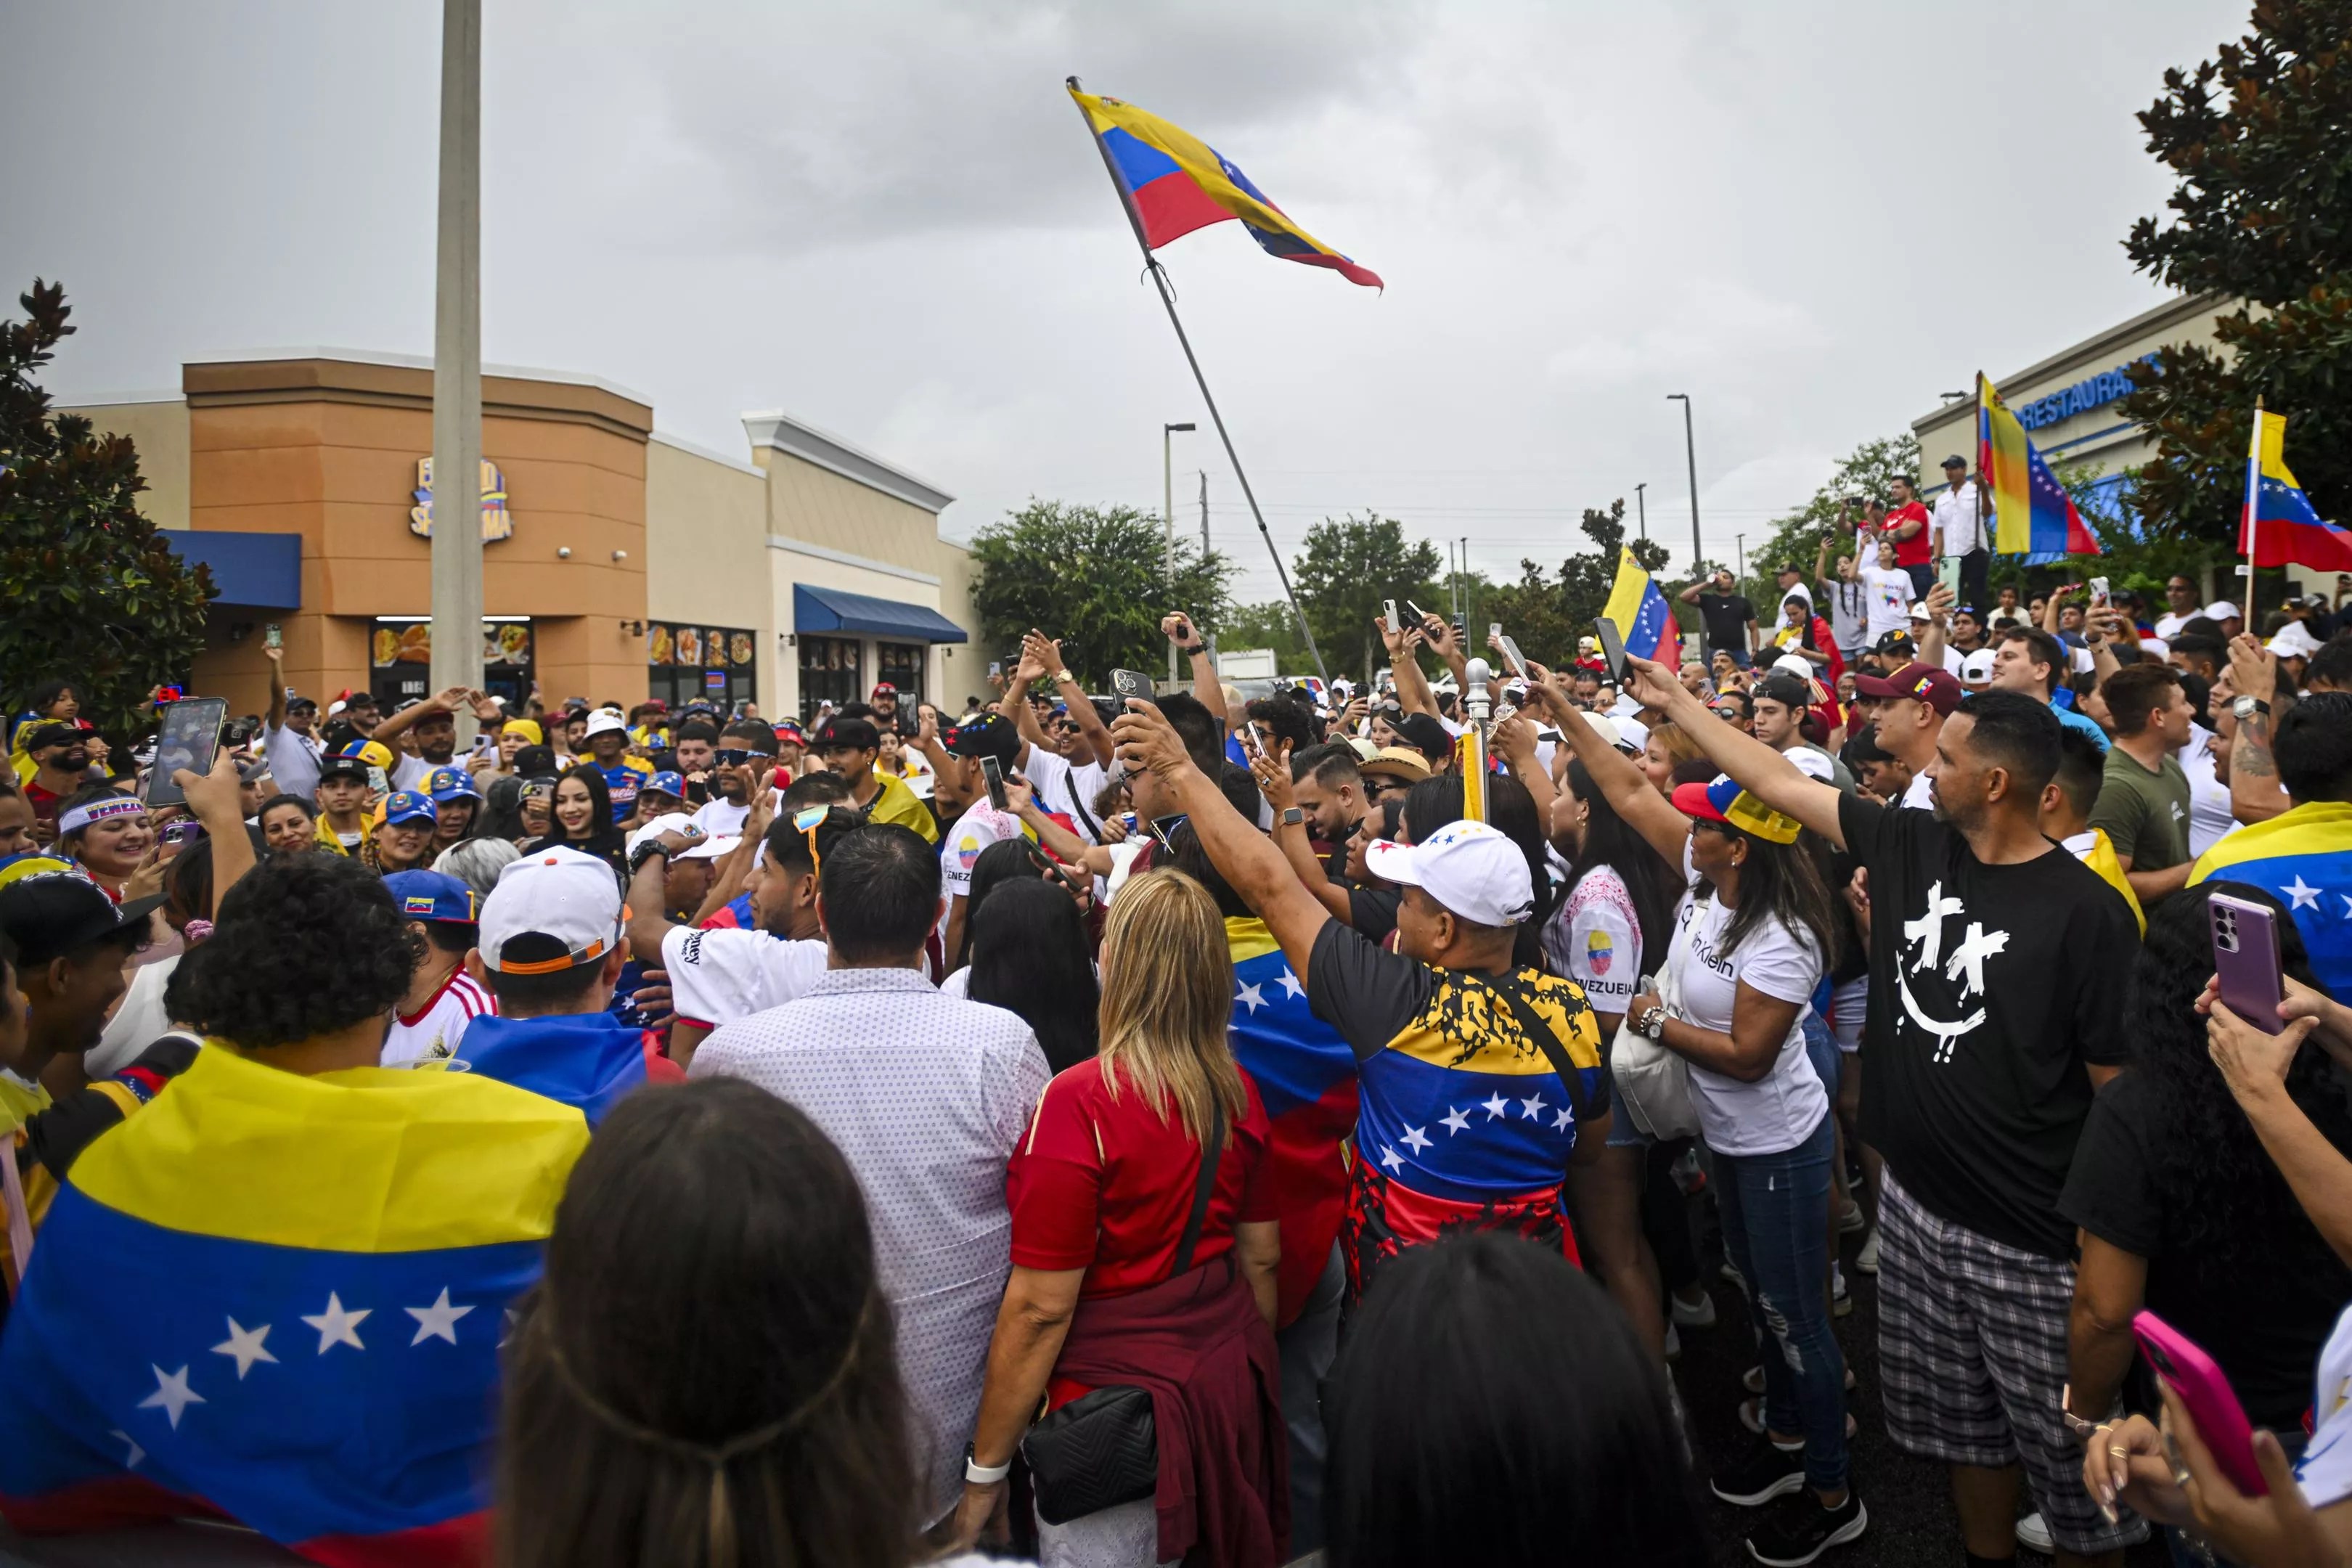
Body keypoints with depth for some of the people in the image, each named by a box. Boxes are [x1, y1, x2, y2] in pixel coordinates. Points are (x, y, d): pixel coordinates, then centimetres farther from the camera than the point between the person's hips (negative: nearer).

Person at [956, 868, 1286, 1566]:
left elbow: (1042, 1306, -18)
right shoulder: (1236, 1092, -4)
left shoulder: (1079, 1102, -21)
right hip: (1232, 1387, 6)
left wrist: (985, 1471, -7)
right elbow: (1261, 1257, 7)